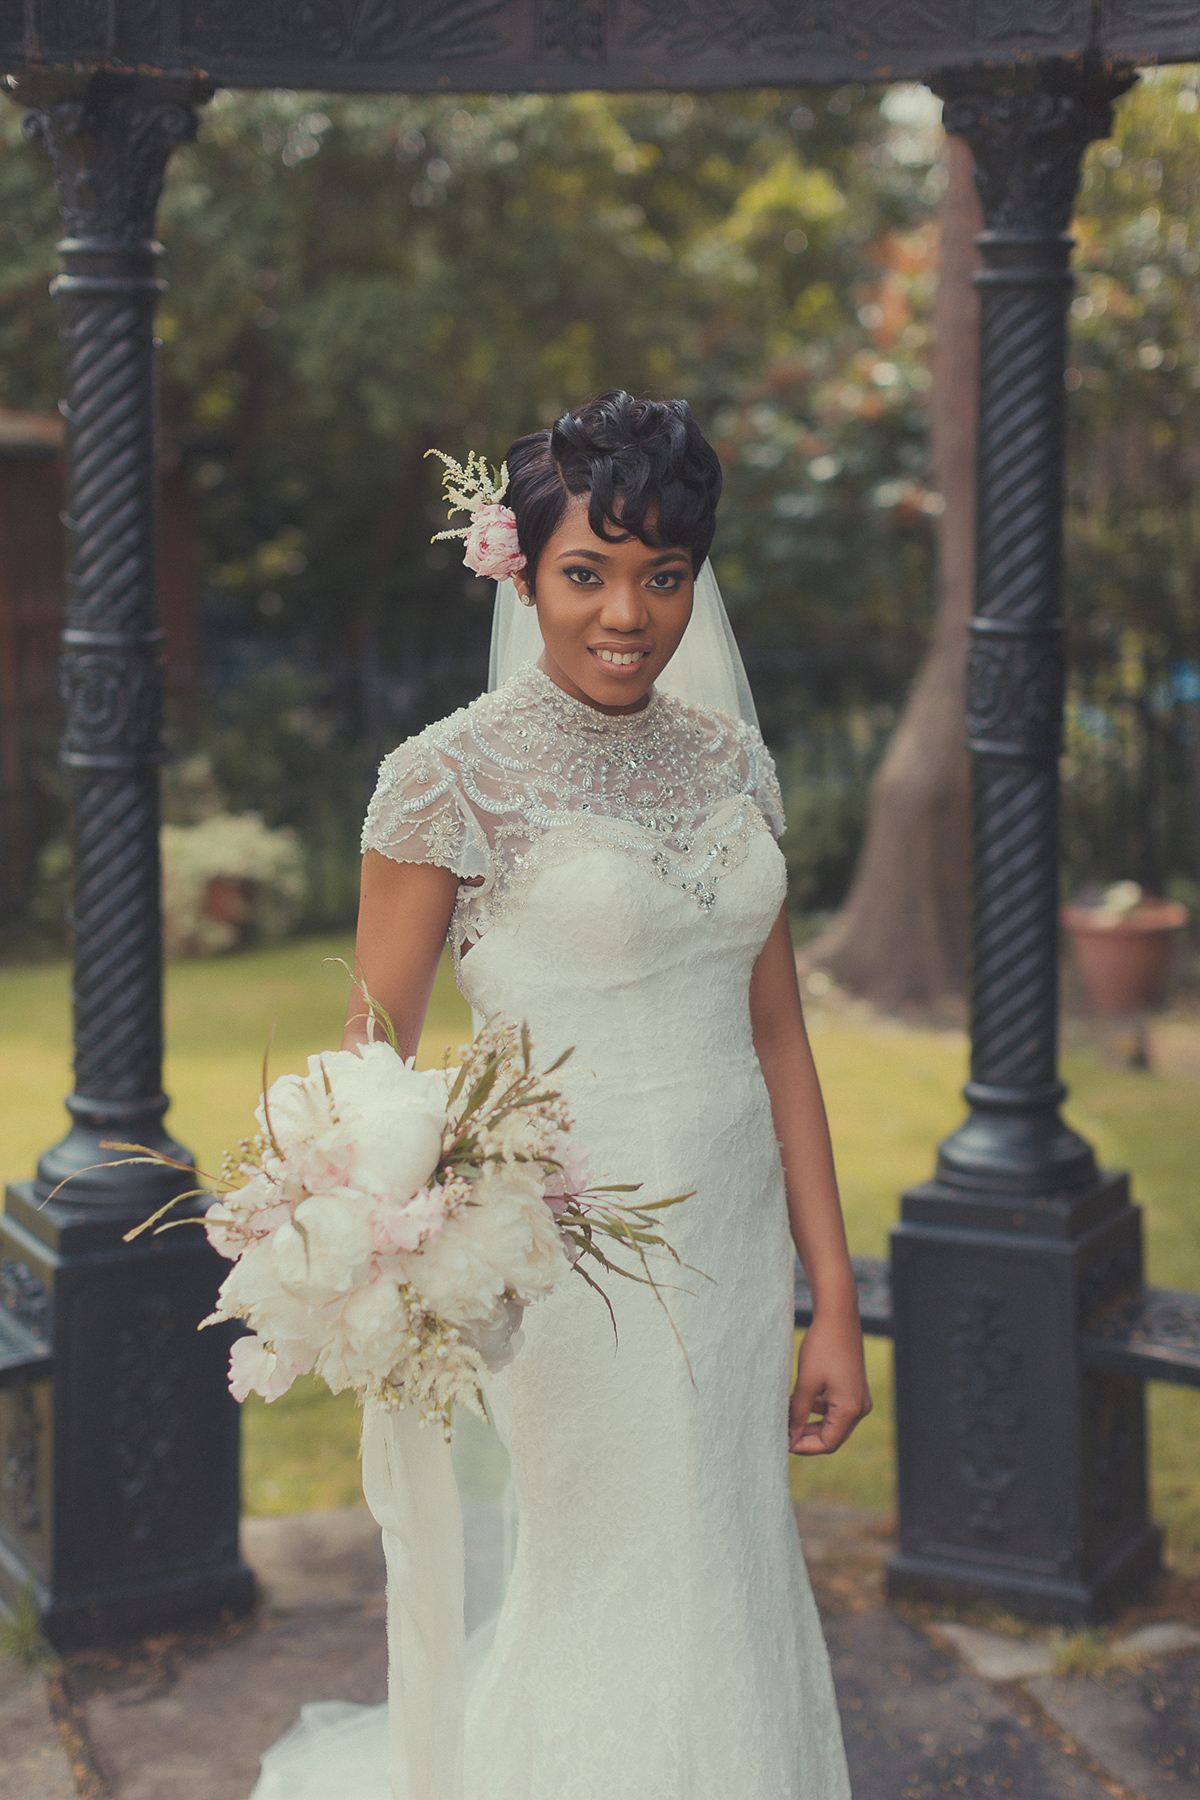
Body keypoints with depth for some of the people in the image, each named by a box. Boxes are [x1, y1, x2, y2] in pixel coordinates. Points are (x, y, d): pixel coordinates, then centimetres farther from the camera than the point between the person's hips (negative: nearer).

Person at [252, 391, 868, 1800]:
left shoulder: (731, 761, 6)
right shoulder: (453, 777, -10)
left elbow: (777, 1039, 8)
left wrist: (833, 1301, 6)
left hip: (734, 1251, 5)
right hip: (570, 1258, -5)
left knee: (737, 1602, 14)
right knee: (618, 1617, 3)